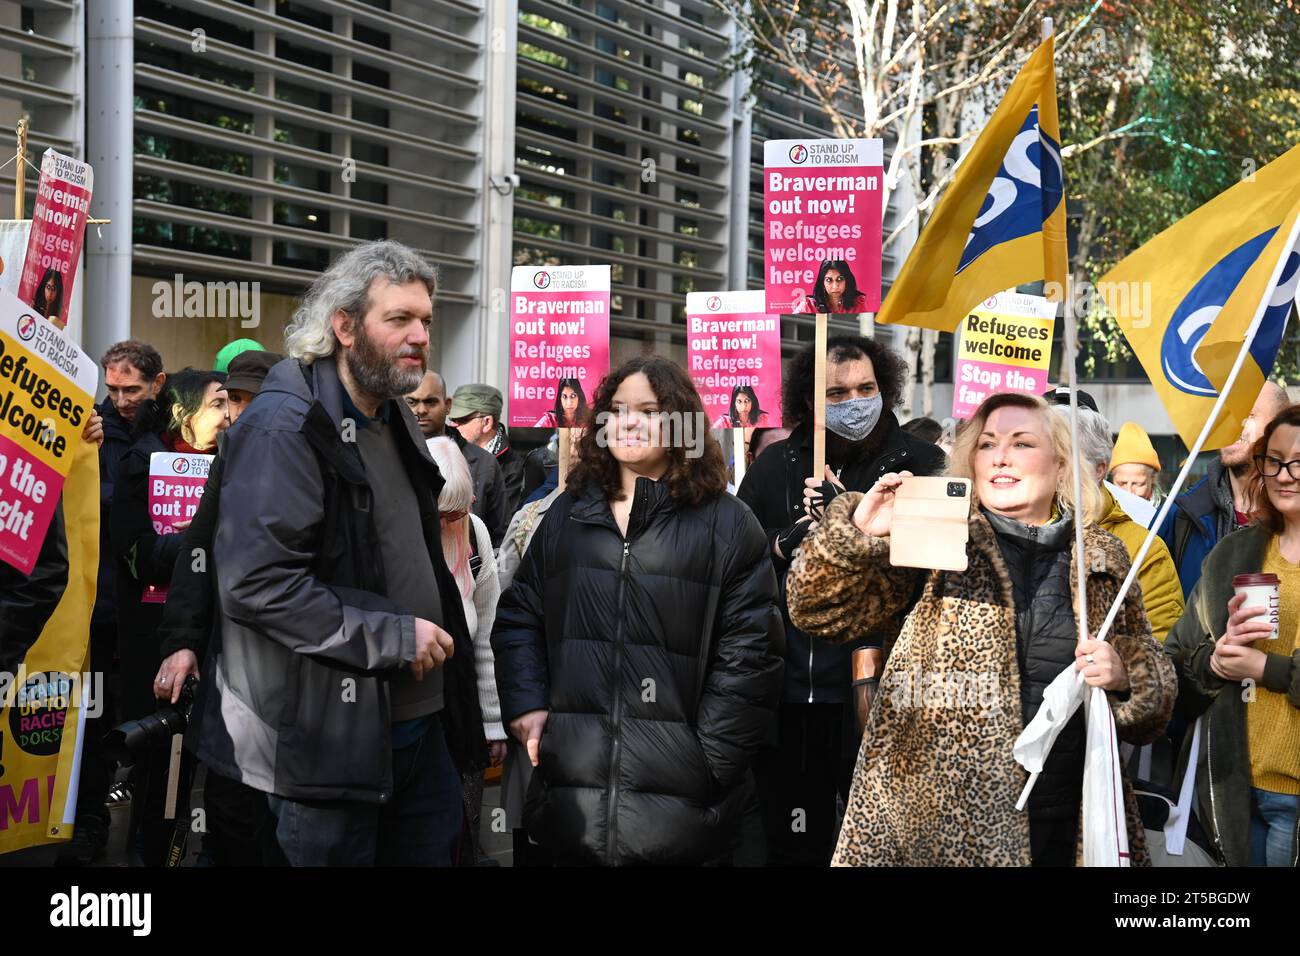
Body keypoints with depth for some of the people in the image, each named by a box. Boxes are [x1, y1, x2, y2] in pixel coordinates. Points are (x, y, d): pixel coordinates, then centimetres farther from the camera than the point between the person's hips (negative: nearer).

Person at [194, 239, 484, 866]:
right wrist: (393, 637, -20)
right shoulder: (284, 426, -15)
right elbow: (256, 581, -25)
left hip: (422, 722, 9)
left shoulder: (394, 420, 14)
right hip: (330, 734, -9)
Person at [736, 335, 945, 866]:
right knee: (792, 845, 15)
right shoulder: (777, 464, 8)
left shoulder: (921, 463, -2)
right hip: (786, 689, 3)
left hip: (875, 689, -3)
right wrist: (786, 541, -10)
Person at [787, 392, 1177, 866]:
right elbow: (820, 610, -4)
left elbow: (1157, 681, 15)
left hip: (1063, 826, 2)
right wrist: (857, 533, -22)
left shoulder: (1104, 559, 7)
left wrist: (1124, 677, -7)